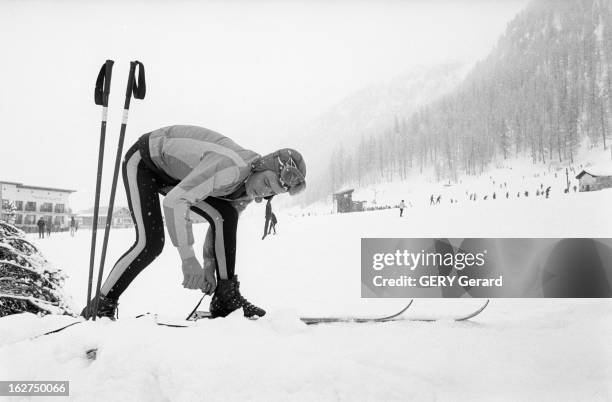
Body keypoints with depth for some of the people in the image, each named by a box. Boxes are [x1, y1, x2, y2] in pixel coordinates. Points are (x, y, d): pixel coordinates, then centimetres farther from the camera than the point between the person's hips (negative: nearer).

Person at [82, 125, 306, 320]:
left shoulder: (248, 190, -9)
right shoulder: (231, 167, -38)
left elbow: (223, 222, 5)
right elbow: (174, 201, -40)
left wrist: (210, 265, 1)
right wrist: (188, 258, -39)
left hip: (174, 173, 7)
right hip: (143, 159, -7)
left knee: (226, 215, -13)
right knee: (151, 243, -20)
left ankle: (226, 298, -6)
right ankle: (101, 307, -1)